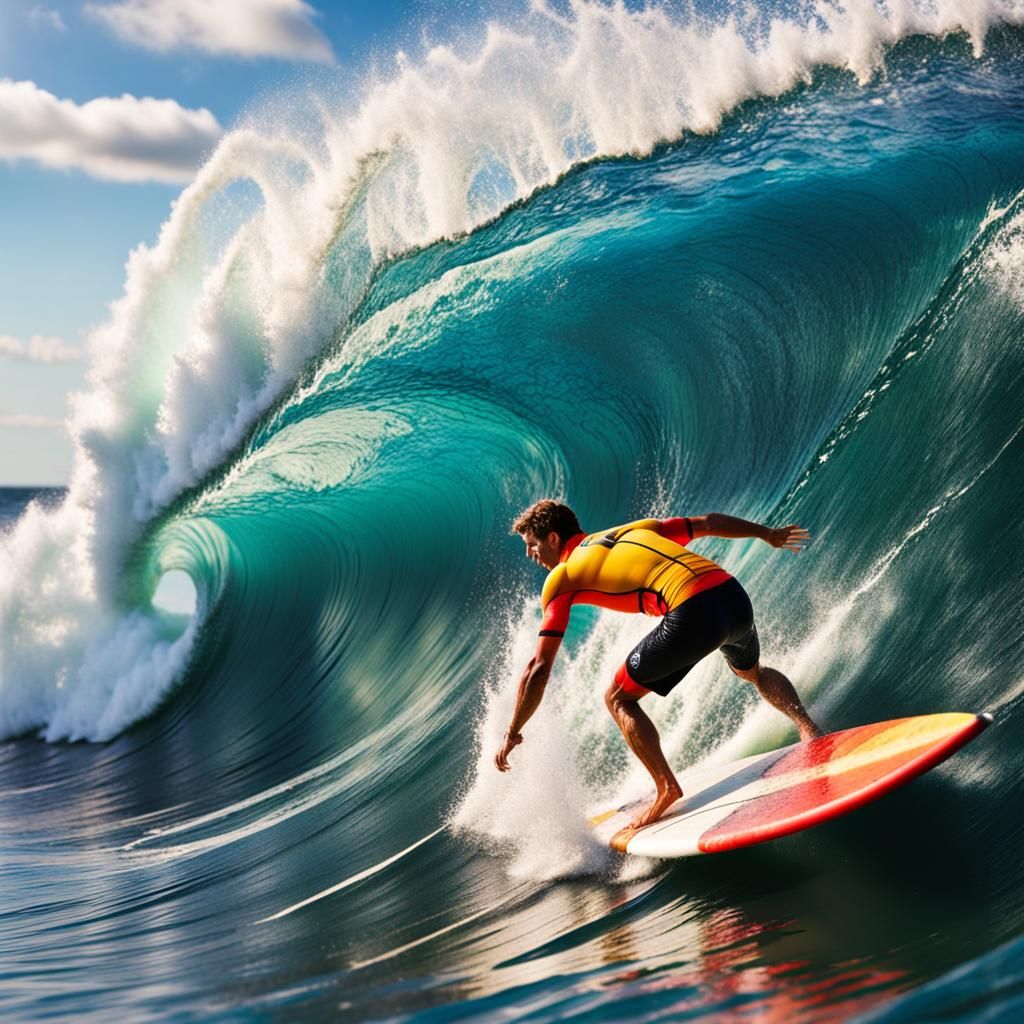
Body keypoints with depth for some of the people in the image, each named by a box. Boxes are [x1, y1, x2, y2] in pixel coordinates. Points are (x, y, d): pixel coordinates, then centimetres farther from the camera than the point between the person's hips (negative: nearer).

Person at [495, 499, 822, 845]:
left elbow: (539, 666, 5)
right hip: (735, 595, 7)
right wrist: (769, 534, 46)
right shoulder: (630, 531, 27)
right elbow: (706, 523, 32)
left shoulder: (561, 578, 10)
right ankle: (809, 729, 18)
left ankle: (667, 788, 3)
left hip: (693, 613, -7)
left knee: (619, 699, 12)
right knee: (753, 671, 38)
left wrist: (512, 733, 13)